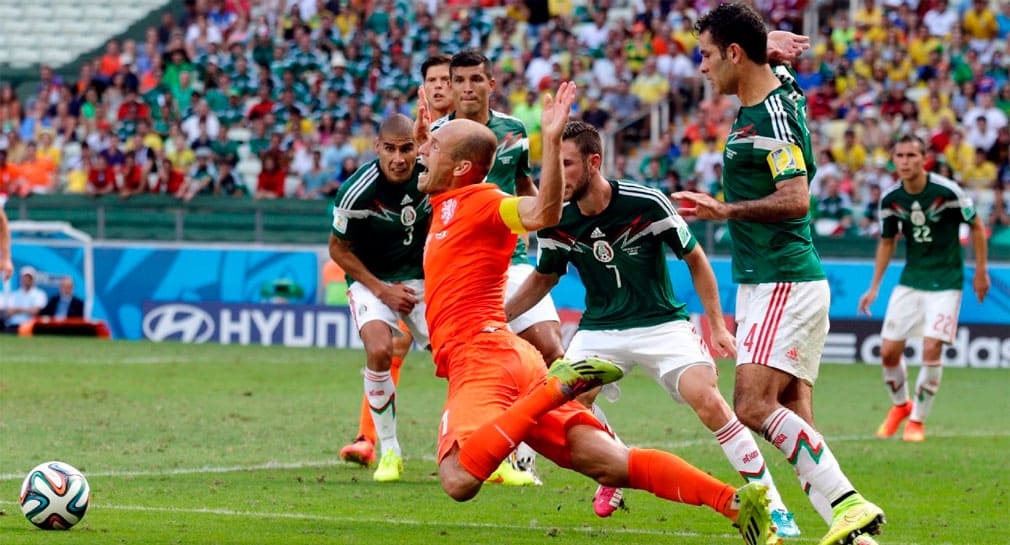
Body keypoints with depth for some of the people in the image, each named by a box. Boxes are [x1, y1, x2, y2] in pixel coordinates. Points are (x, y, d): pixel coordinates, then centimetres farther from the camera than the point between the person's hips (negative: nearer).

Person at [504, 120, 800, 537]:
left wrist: (717, 324, -6)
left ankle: (772, 503, -13)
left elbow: (694, 258, -4)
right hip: (599, 327, 3)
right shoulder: (555, 221, -8)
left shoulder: (647, 204, -19)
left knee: (706, 399, -24)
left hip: (662, 323, -3)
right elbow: (543, 278, 13)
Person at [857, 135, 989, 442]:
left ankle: (917, 420, 3)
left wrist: (981, 271, 1)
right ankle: (900, 406, 28)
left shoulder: (948, 192, -17)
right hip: (910, 279, 4)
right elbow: (887, 242, 12)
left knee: (932, 350, -15)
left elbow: (976, 226, -3)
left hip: (945, 281, -4)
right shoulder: (890, 200, -4)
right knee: (889, 351, 0)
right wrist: (874, 287, 9)